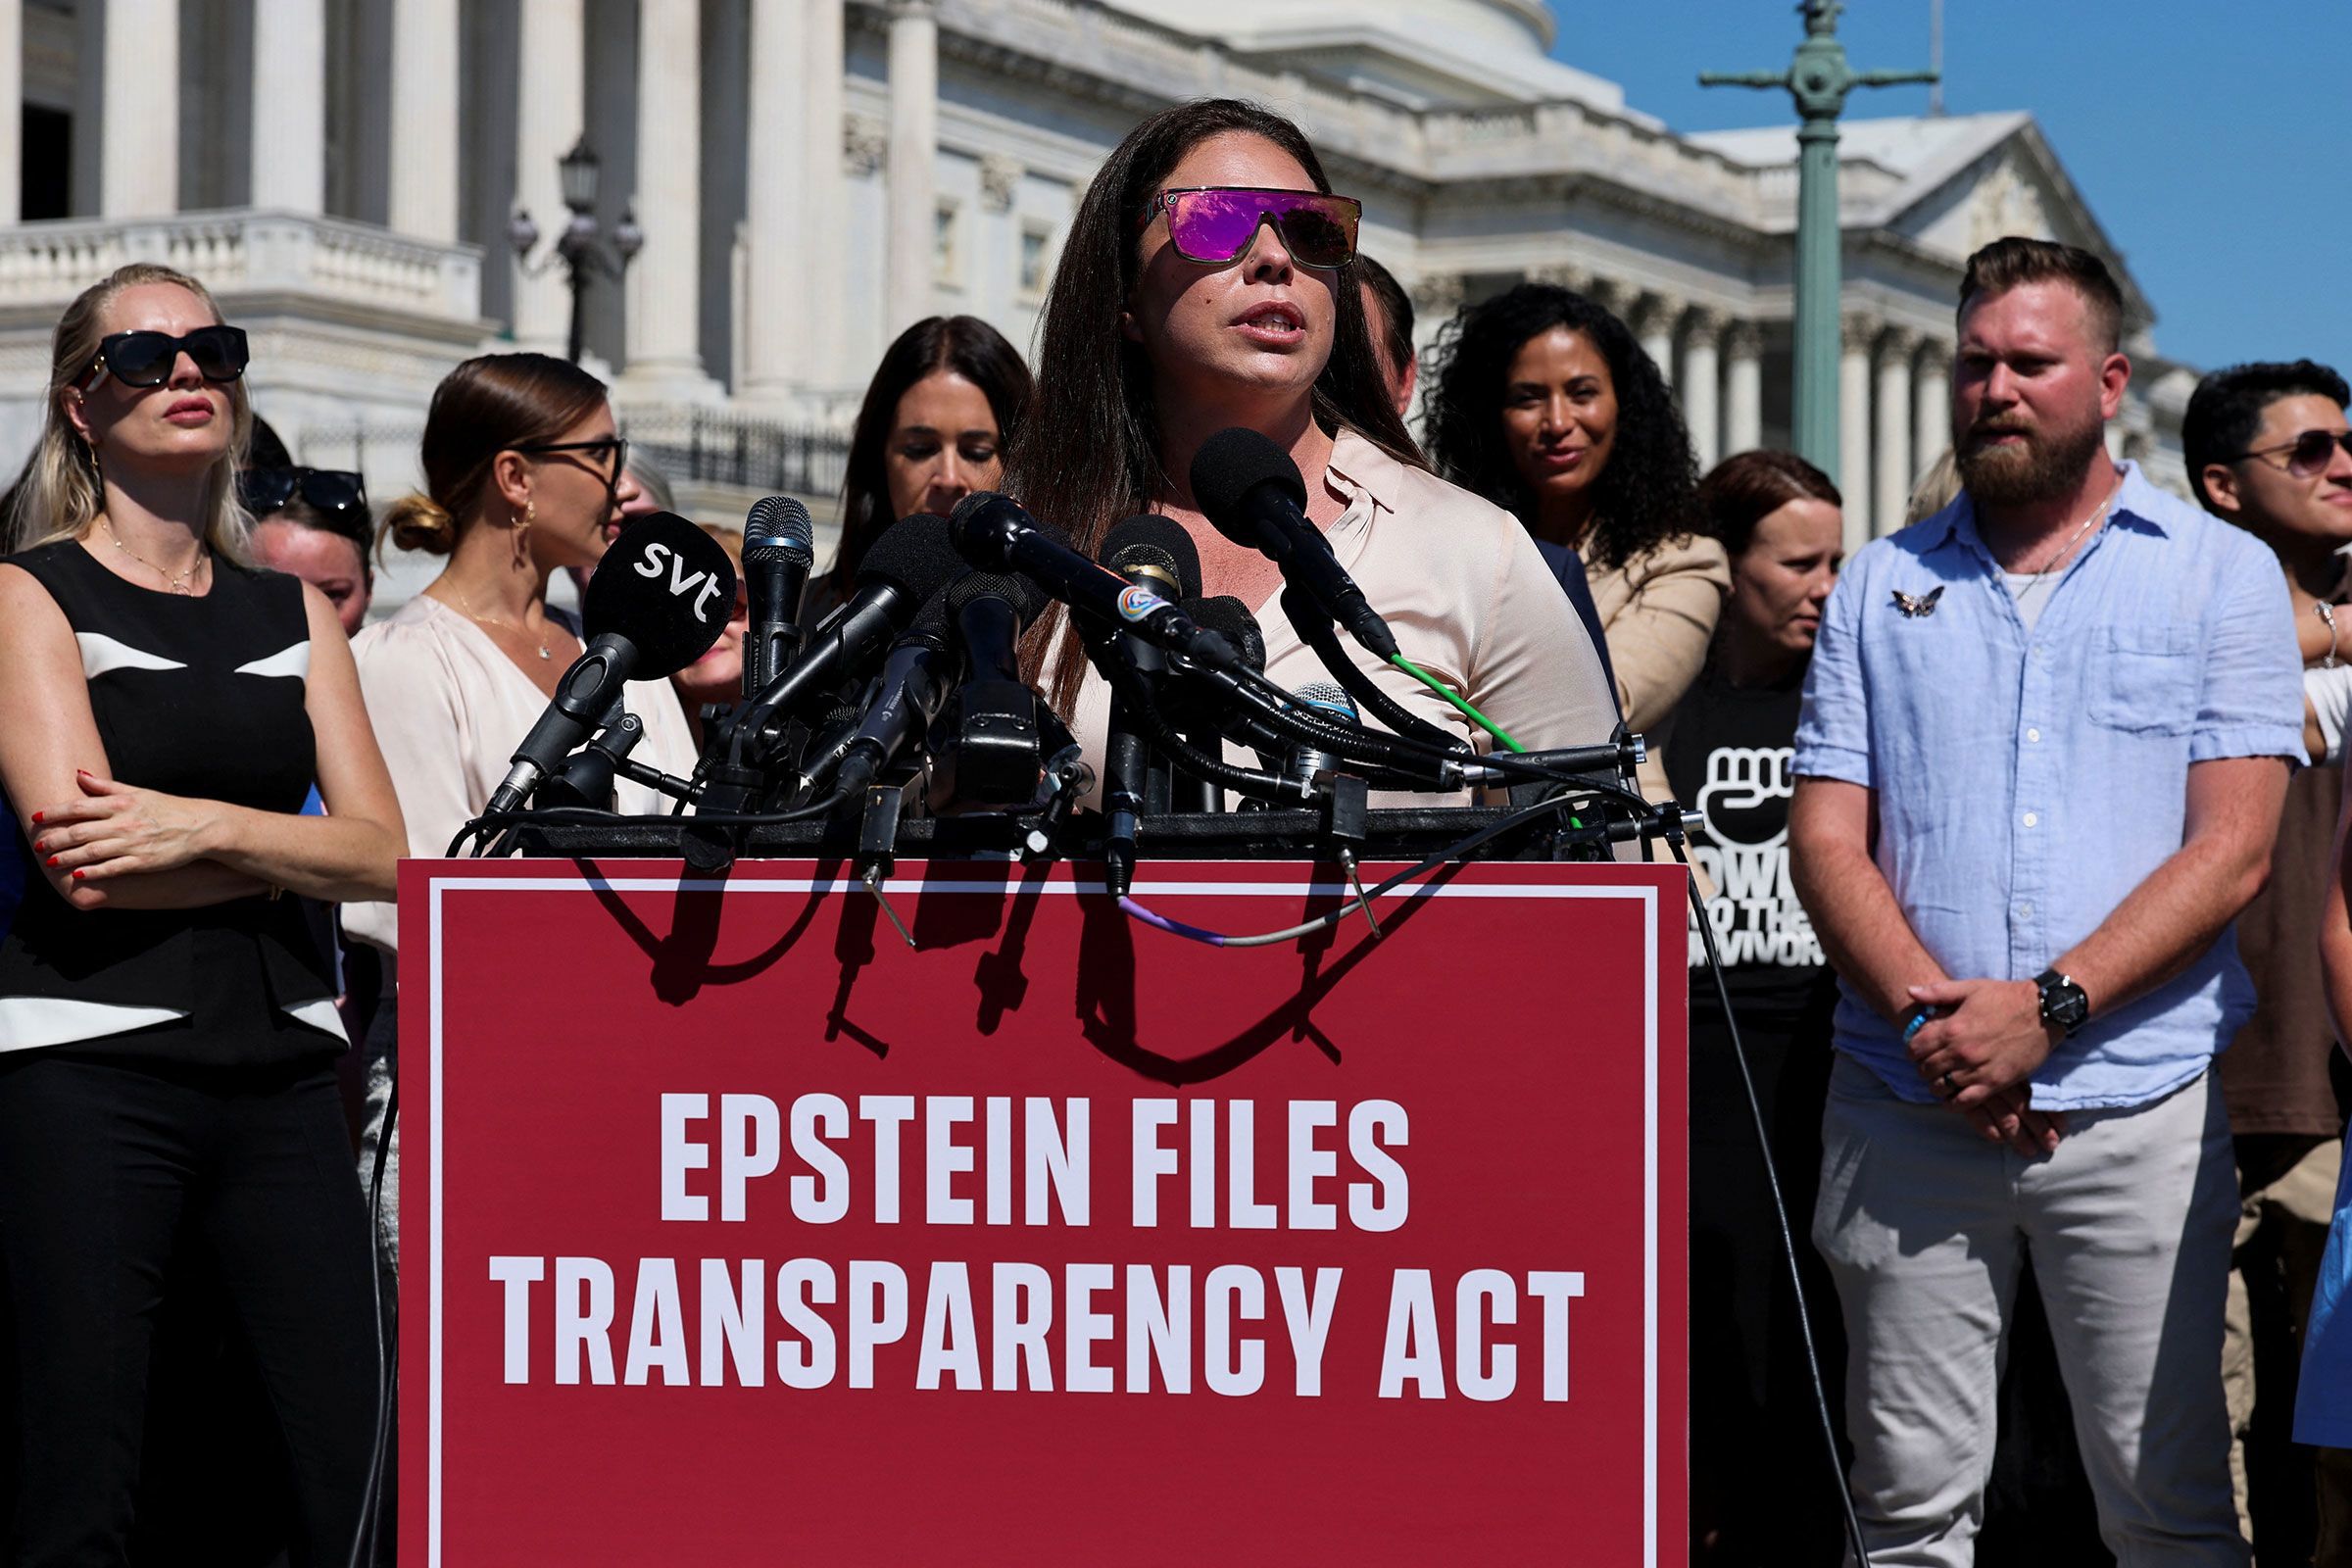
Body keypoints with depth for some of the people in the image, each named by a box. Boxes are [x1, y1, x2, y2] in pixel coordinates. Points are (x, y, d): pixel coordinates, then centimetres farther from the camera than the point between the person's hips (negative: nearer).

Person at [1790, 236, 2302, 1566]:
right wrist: (1932, 1012, -11)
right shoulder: (1881, 587, 14)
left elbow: (2232, 849, -3)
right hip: (1908, 1108, 2)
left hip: (2137, 1104, -2)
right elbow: (1827, 837, 7)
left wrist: (2045, 1007, -14)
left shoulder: (2222, 575, 6)